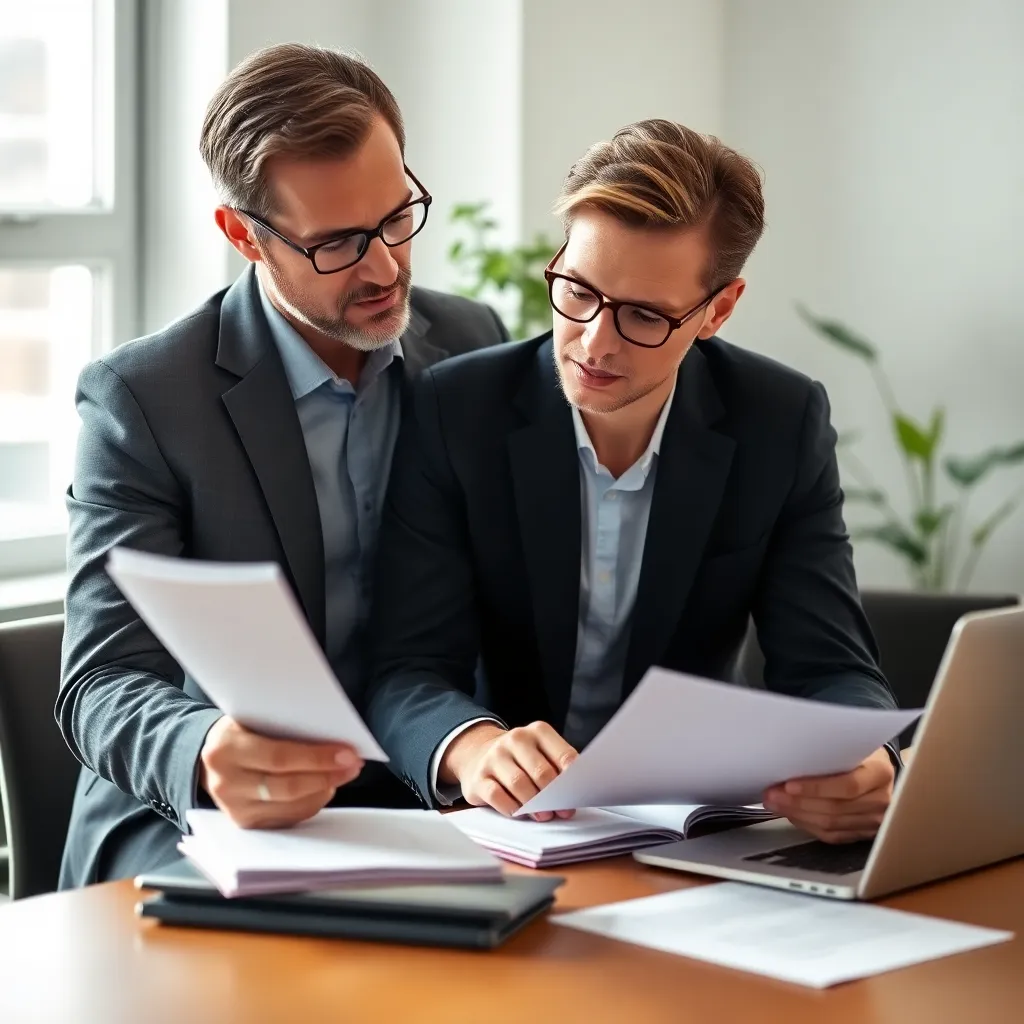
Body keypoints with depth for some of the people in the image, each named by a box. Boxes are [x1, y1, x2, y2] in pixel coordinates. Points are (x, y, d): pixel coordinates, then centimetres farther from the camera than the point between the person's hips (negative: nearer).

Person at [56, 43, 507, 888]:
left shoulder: (474, 345, 4)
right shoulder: (141, 400, -10)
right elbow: (103, 686, -17)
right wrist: (207, 758, -41)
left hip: (428, 805, 5)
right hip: (195, 823, -4)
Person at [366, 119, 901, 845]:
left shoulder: (783, 426, -5)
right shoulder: (454, 413, -10)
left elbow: (831, 670, -7)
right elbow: (407, 674, -14)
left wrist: (861, 774, -32)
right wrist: (473, 749, -38)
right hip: (510, 826, -1)